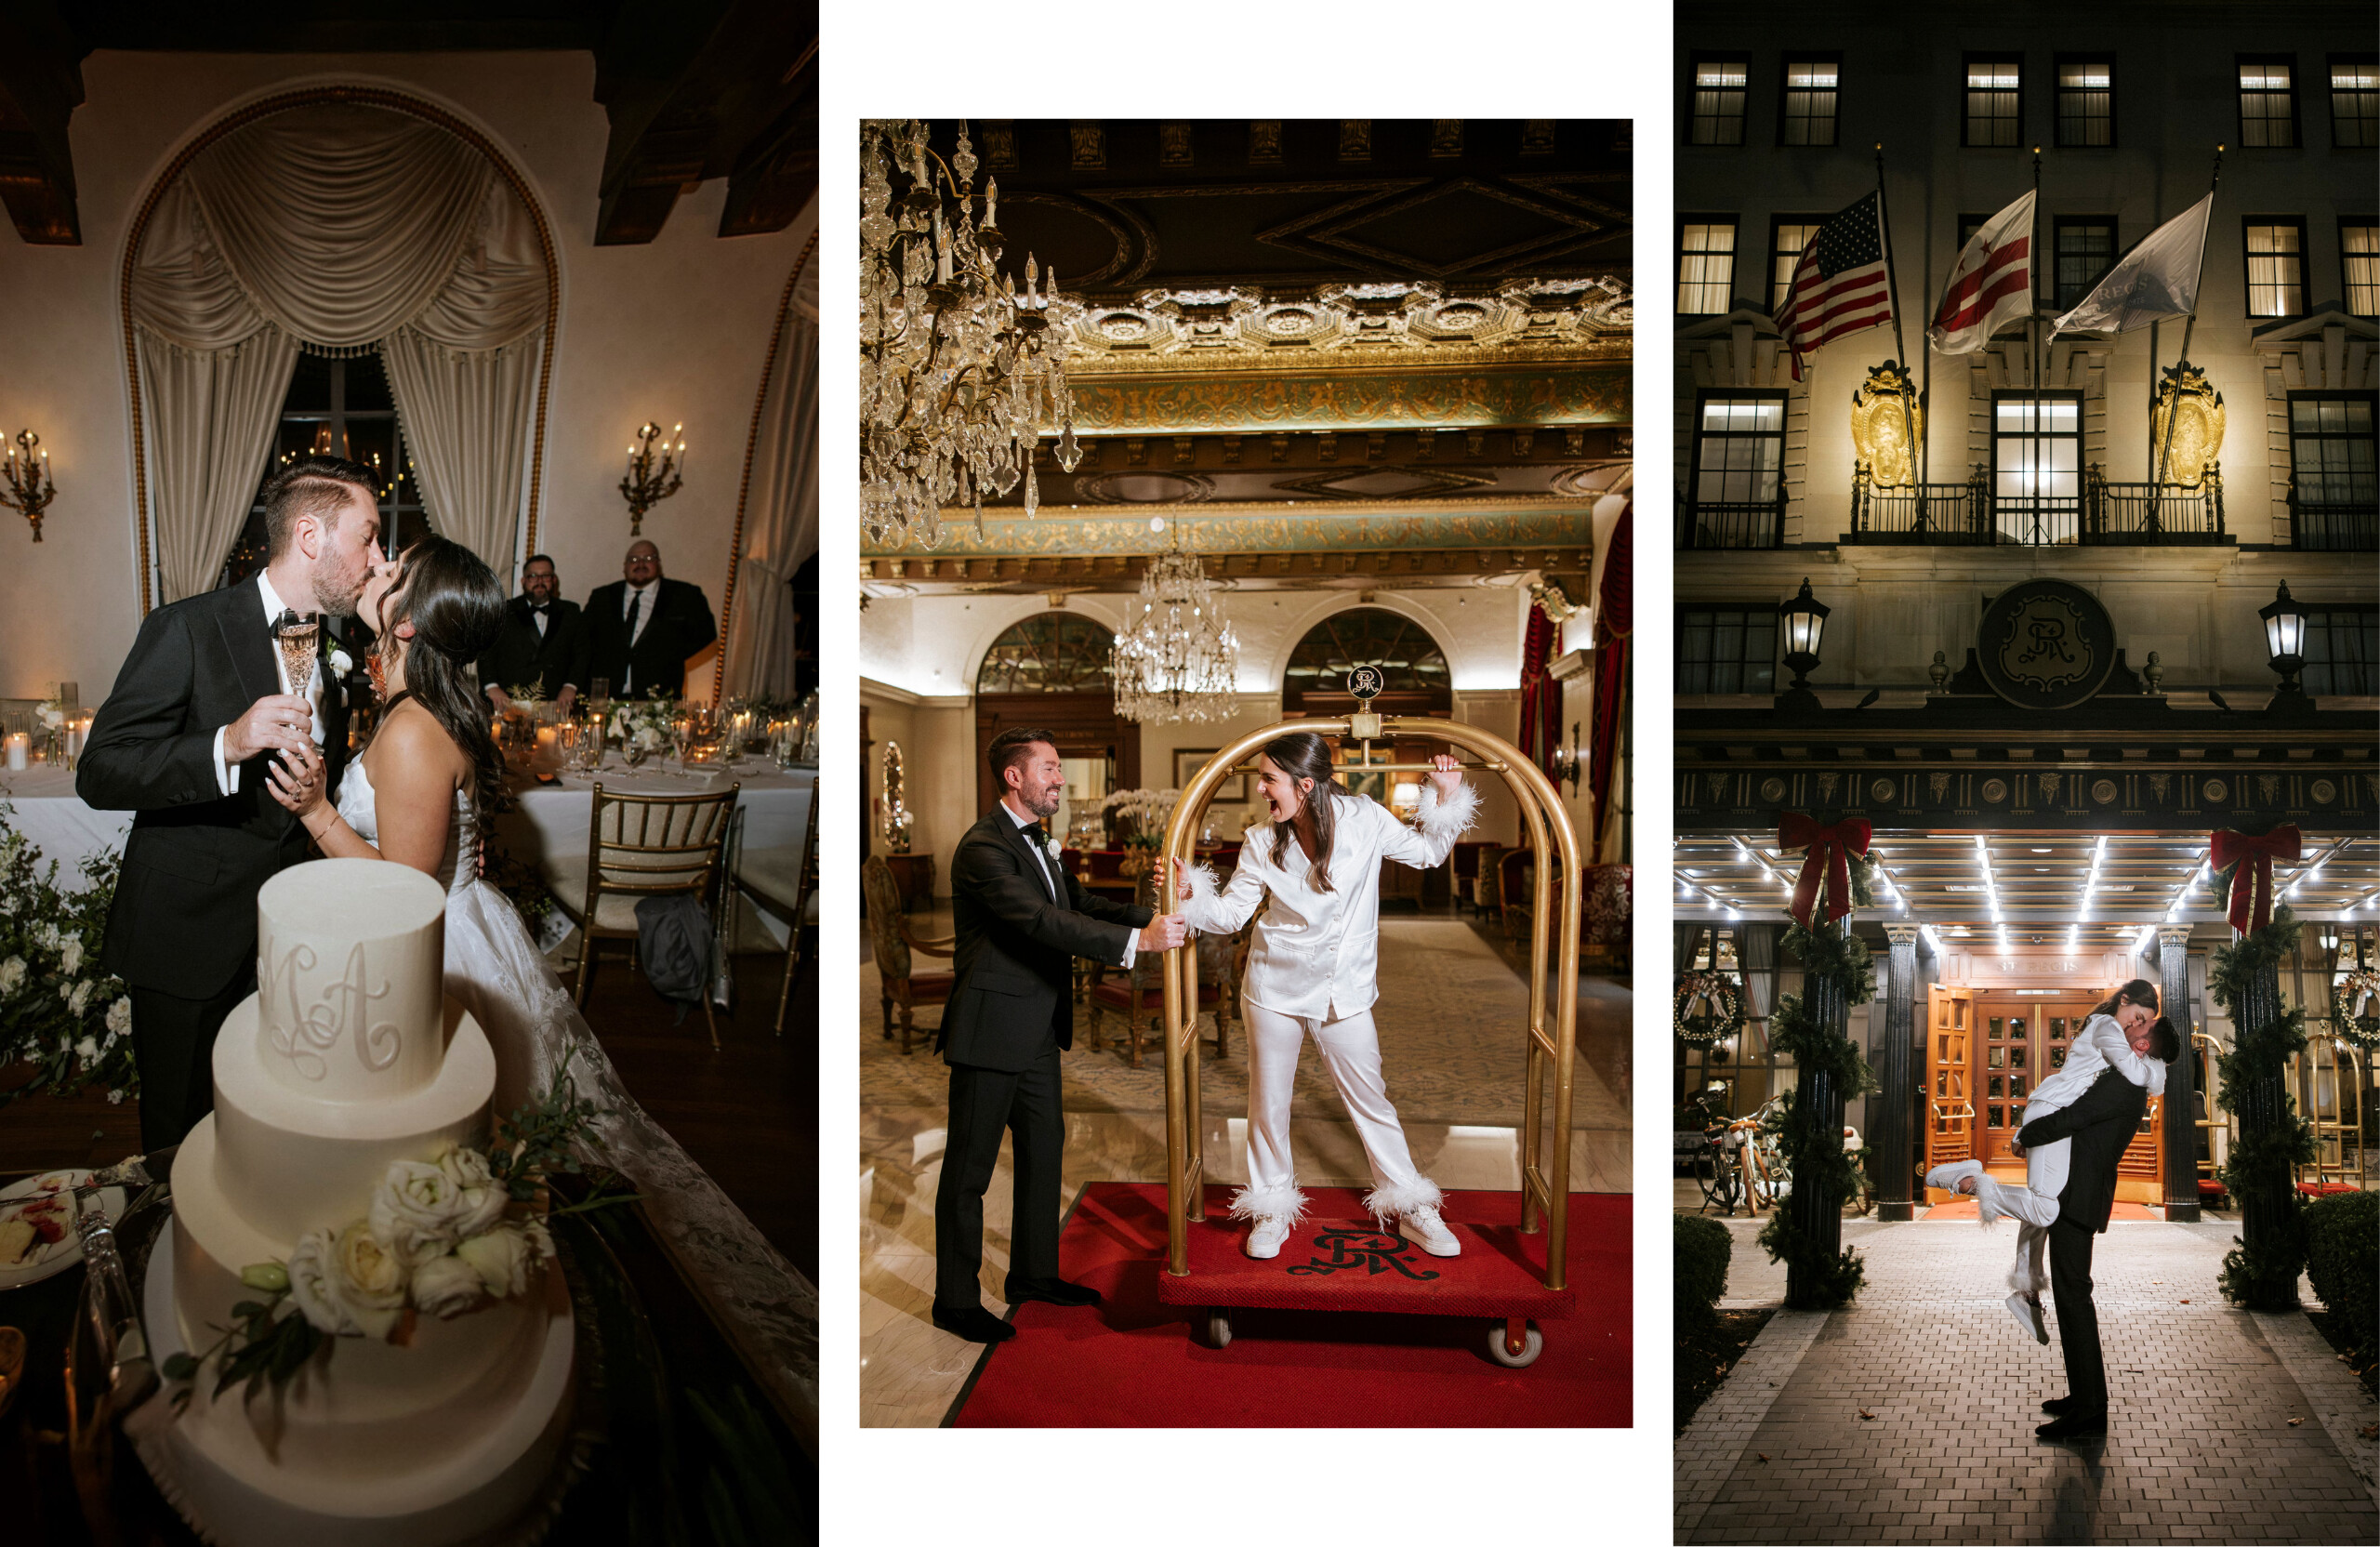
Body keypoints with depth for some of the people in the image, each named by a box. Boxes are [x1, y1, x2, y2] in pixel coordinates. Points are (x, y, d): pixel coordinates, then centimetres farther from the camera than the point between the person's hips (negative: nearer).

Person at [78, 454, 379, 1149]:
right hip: (187, 937, -5)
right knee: (182, 1136, 11)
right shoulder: (186, 629, -15)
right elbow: (99, 774, -20)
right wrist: (227, 745, -35)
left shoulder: (331, 645, 6)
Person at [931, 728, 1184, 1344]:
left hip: (1038, 1031, 10)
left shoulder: (1036, 844, 14)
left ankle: (1034, 1274, 33)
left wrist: (1155, 913, -3)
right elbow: (1042, 922, -28)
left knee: (1044, 1150, 18)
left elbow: (1080, 904, 12)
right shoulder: (984, 847, -19)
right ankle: (956, 1300, 11)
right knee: (969, 1167, 1)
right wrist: (1135, 941, -31)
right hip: (991, 1028, -10)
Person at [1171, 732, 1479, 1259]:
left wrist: (1445, 798, -7)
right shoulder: (1262, 844, -8)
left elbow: (1427, 851, 6)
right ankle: (1271, 1209, 30)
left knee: (1370, 1100, 8)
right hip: (1275, 990, 1)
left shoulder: (1364, 820, -10)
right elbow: (1229, 914, -2)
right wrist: (1188, 893, -20)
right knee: (1269, 1101, 11)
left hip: (1344, 992, -1)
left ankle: (1410, 1209, 23)